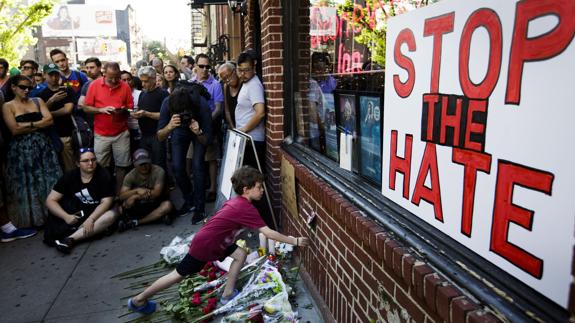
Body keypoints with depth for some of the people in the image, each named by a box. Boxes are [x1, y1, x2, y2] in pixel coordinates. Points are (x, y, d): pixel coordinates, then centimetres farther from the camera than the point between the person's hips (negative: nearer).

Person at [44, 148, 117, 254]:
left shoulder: (104, 176, -10)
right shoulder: (69, 177, -5)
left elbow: (106, 202, -17)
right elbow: (50, 200, -8)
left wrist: (91, 219, -32)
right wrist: (66, 216, -25)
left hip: (97, 214, -1)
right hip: (75, 214, 1)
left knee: (112, 214, -33)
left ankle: (71, 238, -38)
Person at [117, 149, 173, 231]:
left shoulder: (158, 171, -16)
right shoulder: (131, 175, -9)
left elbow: (157, 193, -22)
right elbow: (121, 196, -17)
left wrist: (136, 196, -24)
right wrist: (137, 190, -35)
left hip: (156, 204, 0)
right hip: (139, 206, 0)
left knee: (167, 205, -34)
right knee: (127, 203, -29)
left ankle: (135, 222, -23)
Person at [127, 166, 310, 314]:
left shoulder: (237, 201, 2)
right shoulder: (246, 208, -25)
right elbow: (268, 233, -26)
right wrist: (295, 241, -20)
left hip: (214, 241, 9)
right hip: (204, 245, -9)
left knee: (240, 255, 6)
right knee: (179, 275, 6)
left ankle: (228, 294, 15)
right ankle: (138, 300, 23)